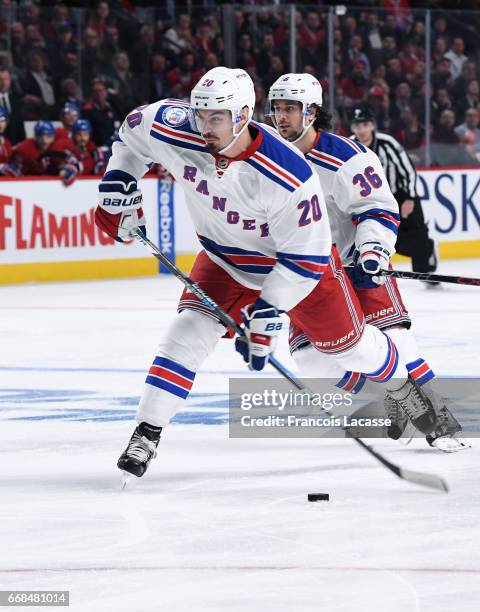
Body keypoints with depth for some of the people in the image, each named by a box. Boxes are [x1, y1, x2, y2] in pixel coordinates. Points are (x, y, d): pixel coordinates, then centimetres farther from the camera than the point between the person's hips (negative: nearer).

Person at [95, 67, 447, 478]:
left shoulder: (287, 174, -38)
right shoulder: (178, 134, -27)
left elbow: (306, 254, -30)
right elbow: (135, 129, -2)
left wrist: (269, 311, -31)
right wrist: (119, 184, -7)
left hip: (298, 258, -3)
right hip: (226, 259, 3)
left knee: (347, 343, 12)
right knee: (191, 330, -18)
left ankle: (402, 385, 43)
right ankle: (146, 434, -14)